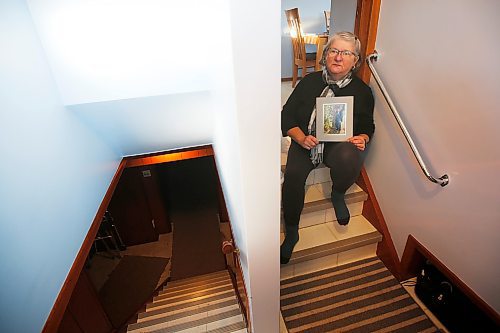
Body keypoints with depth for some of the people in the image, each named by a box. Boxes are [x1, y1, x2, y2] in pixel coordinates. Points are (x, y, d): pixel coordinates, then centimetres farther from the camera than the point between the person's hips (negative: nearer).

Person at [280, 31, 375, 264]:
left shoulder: (361, 90, 6)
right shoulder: (309, 82, 4)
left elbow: (367, 126, 15)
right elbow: (287, 116, 3)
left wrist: (362, 138, -10)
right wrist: (301, 138, -15)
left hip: (340, 145, 0)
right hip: (305, 142, 0)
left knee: (350, 157, -37)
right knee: (293, 175, -30)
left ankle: (338, 194, 0)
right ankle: (291, 232, -7)